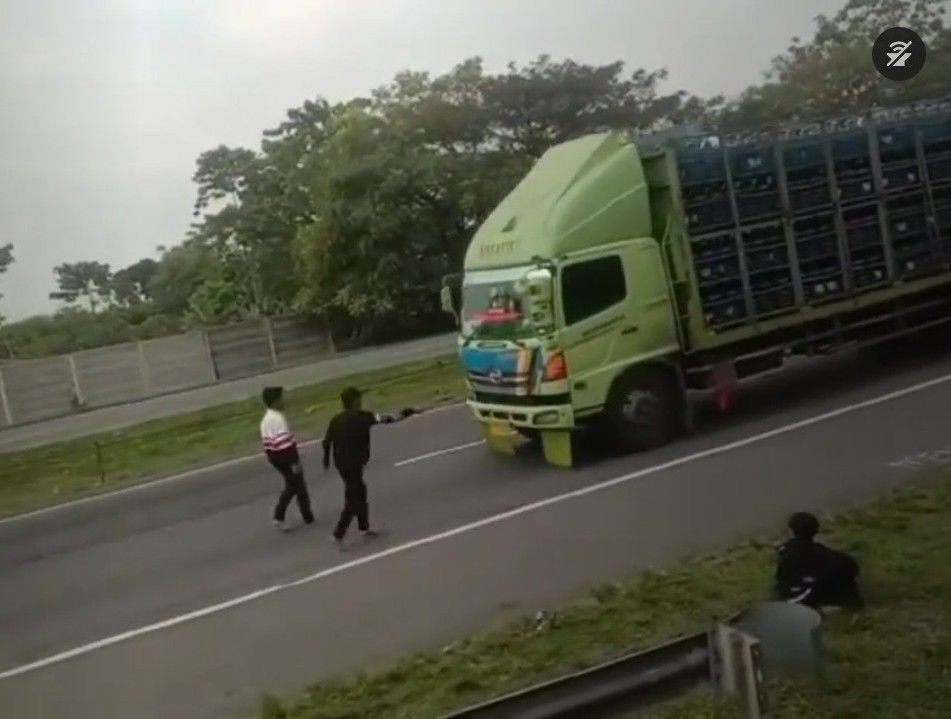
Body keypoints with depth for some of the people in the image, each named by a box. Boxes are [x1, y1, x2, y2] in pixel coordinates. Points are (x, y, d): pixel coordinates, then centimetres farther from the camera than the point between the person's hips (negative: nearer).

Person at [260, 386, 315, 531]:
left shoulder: (265, 419, 9)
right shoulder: (278, 418, -20)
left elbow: (267, 442, 13)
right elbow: (286, 442, -25)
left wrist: (272, 458, 20)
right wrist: (295, 461, -22)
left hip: (275, 457, 8)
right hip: (286, 456, -8)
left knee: (291, 486, 18)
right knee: (298, 486, 7)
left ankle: (279, 516, 13)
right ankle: (308, 517, 18)